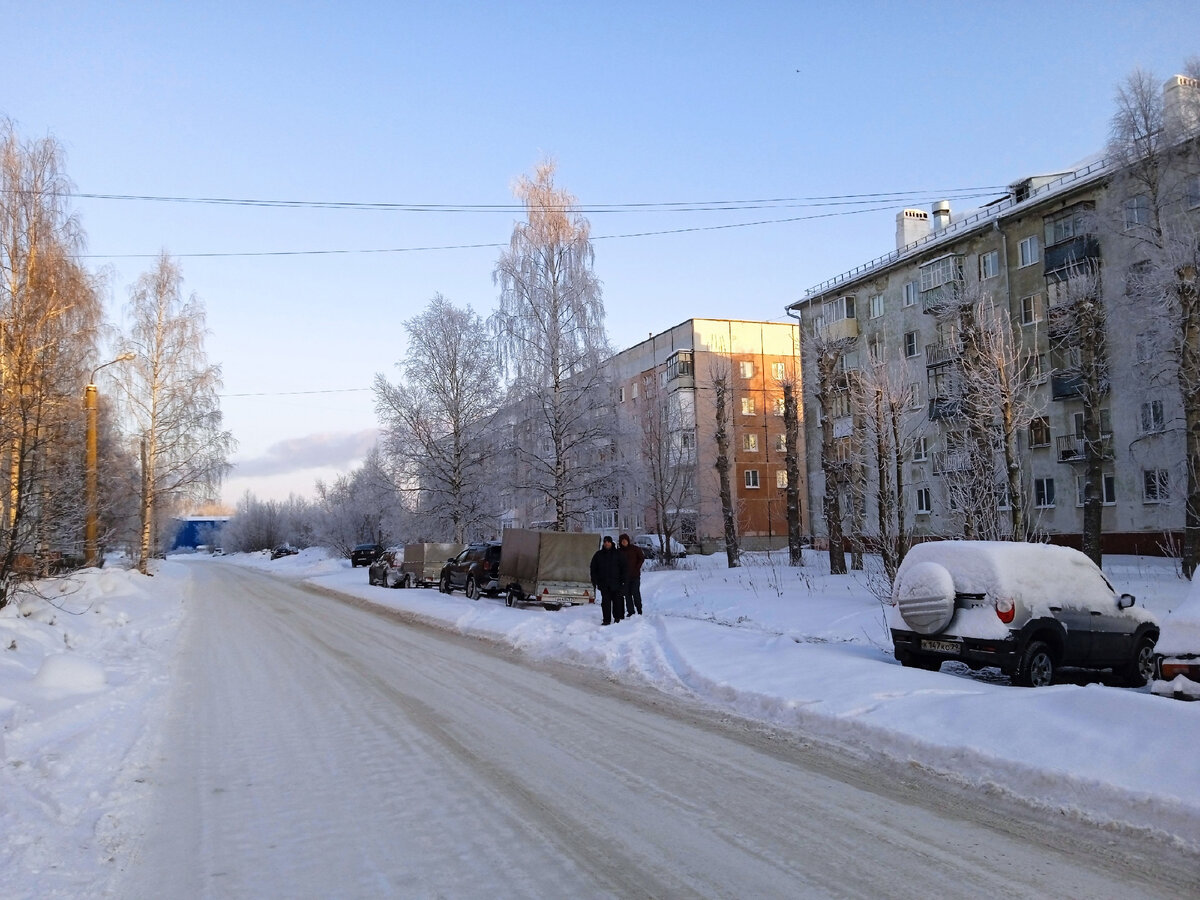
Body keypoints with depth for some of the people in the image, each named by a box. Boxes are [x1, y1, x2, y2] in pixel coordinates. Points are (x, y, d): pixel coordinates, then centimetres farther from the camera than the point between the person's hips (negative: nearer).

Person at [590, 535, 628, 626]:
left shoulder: (617, 554, 5)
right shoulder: (598, 555, 9)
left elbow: (623, 567, 7)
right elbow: (593, 569, 12)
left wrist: (623, 580, -1)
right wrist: (594, 581, 5)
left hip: (616, 582, -1)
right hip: (603, 583, 1)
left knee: (617, 601, 2)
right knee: (605, 602, -1)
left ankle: (617, 618, 15)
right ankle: (607, 620, 3)